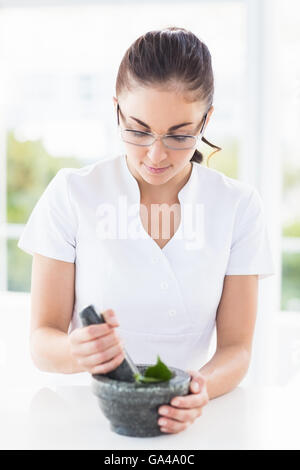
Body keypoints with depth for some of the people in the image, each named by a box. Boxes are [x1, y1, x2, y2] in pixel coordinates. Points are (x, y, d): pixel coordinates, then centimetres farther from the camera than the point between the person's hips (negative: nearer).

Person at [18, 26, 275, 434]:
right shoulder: (71, 194, -3)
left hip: (179, 416, 3)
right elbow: (42, 340, -3)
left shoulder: (238, 206, 0)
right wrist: (77, 352, -25)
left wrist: (203, 387, -21)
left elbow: (236, 347, 0)